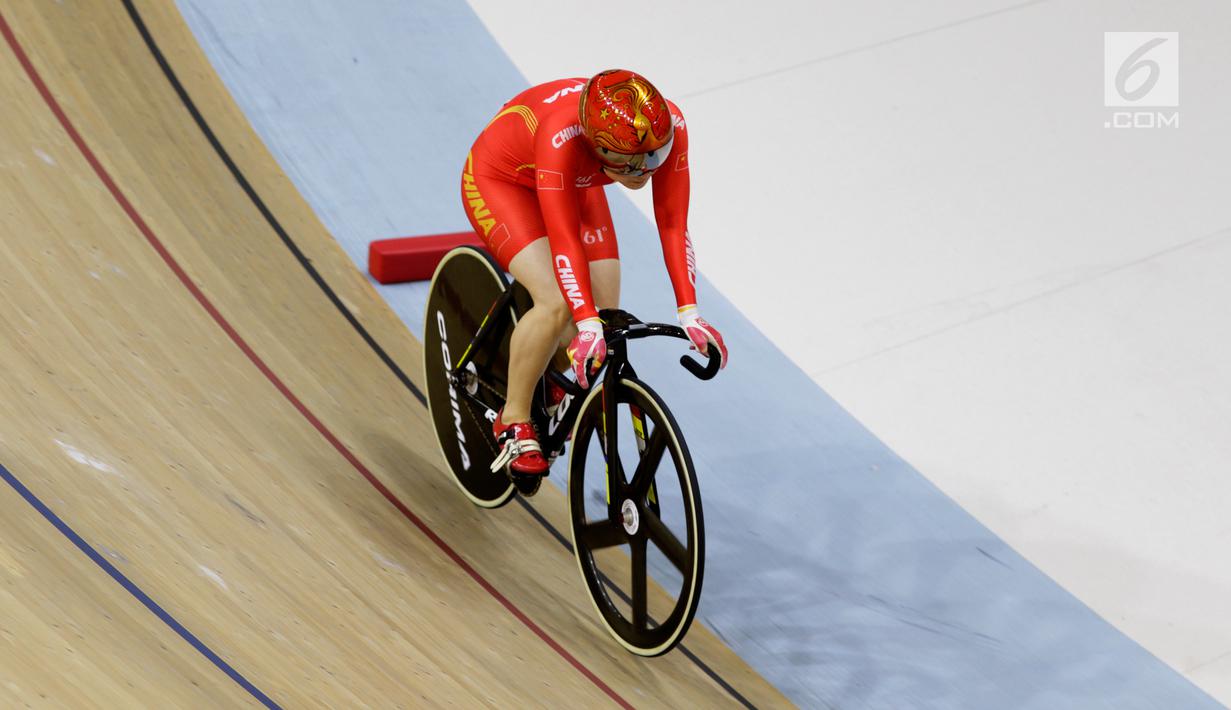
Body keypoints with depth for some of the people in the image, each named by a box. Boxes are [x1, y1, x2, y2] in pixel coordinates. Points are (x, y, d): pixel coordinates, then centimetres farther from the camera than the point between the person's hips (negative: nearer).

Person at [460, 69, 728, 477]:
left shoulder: (670, 126, -30)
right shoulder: (562, 137, -43)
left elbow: (672, 225, -26)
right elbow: (564, 240, -43)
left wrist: (689, 313, -33)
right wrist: (587, 325, -51)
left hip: (575, 187, 5)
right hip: (499, 179, -5)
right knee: (557, 305, -26)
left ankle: (551, 386, 26)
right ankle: (514, 423, -5)